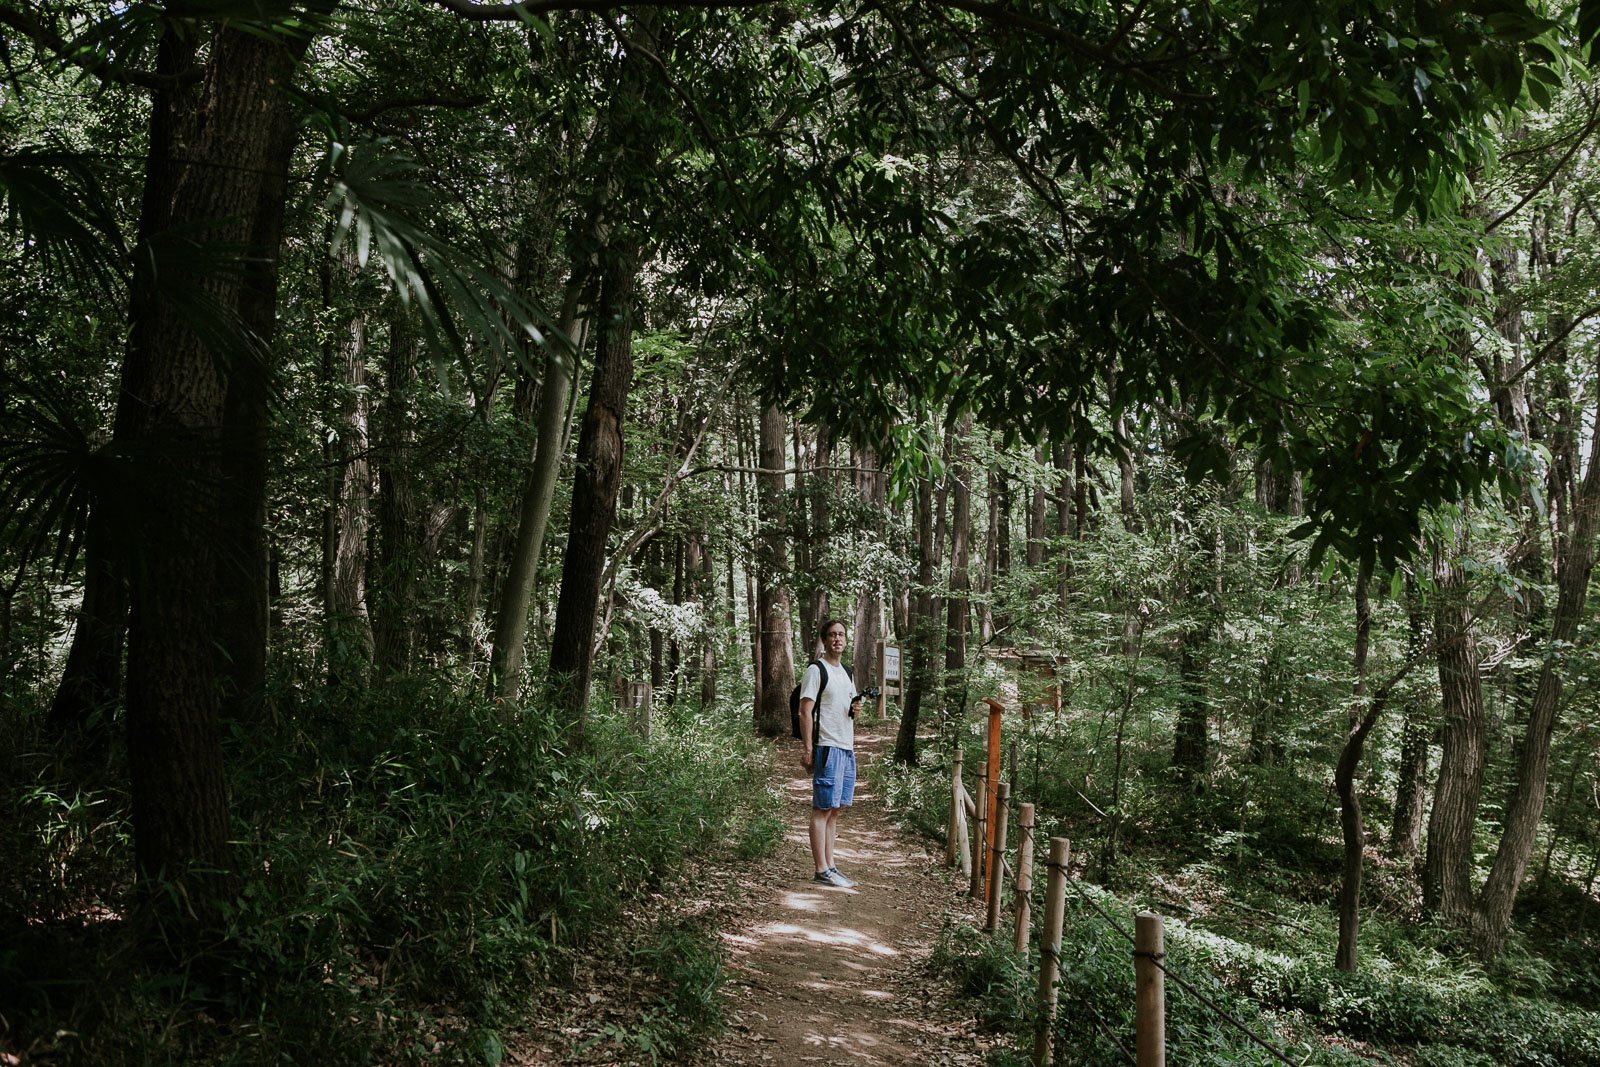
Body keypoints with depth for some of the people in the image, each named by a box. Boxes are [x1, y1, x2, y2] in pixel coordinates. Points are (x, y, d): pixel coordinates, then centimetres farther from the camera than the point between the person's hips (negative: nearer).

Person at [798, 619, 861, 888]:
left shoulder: (846, 672, 17)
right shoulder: (815, 670, -8)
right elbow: (805, 712, -12)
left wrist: (854, 710, 2)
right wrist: (808, 749, -17)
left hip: (847, 747, 8)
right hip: (827, 747, -8)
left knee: (836, 810, 10)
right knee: (823, 809, -5)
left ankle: (830, 865, 16)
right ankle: (822, 870, -2)